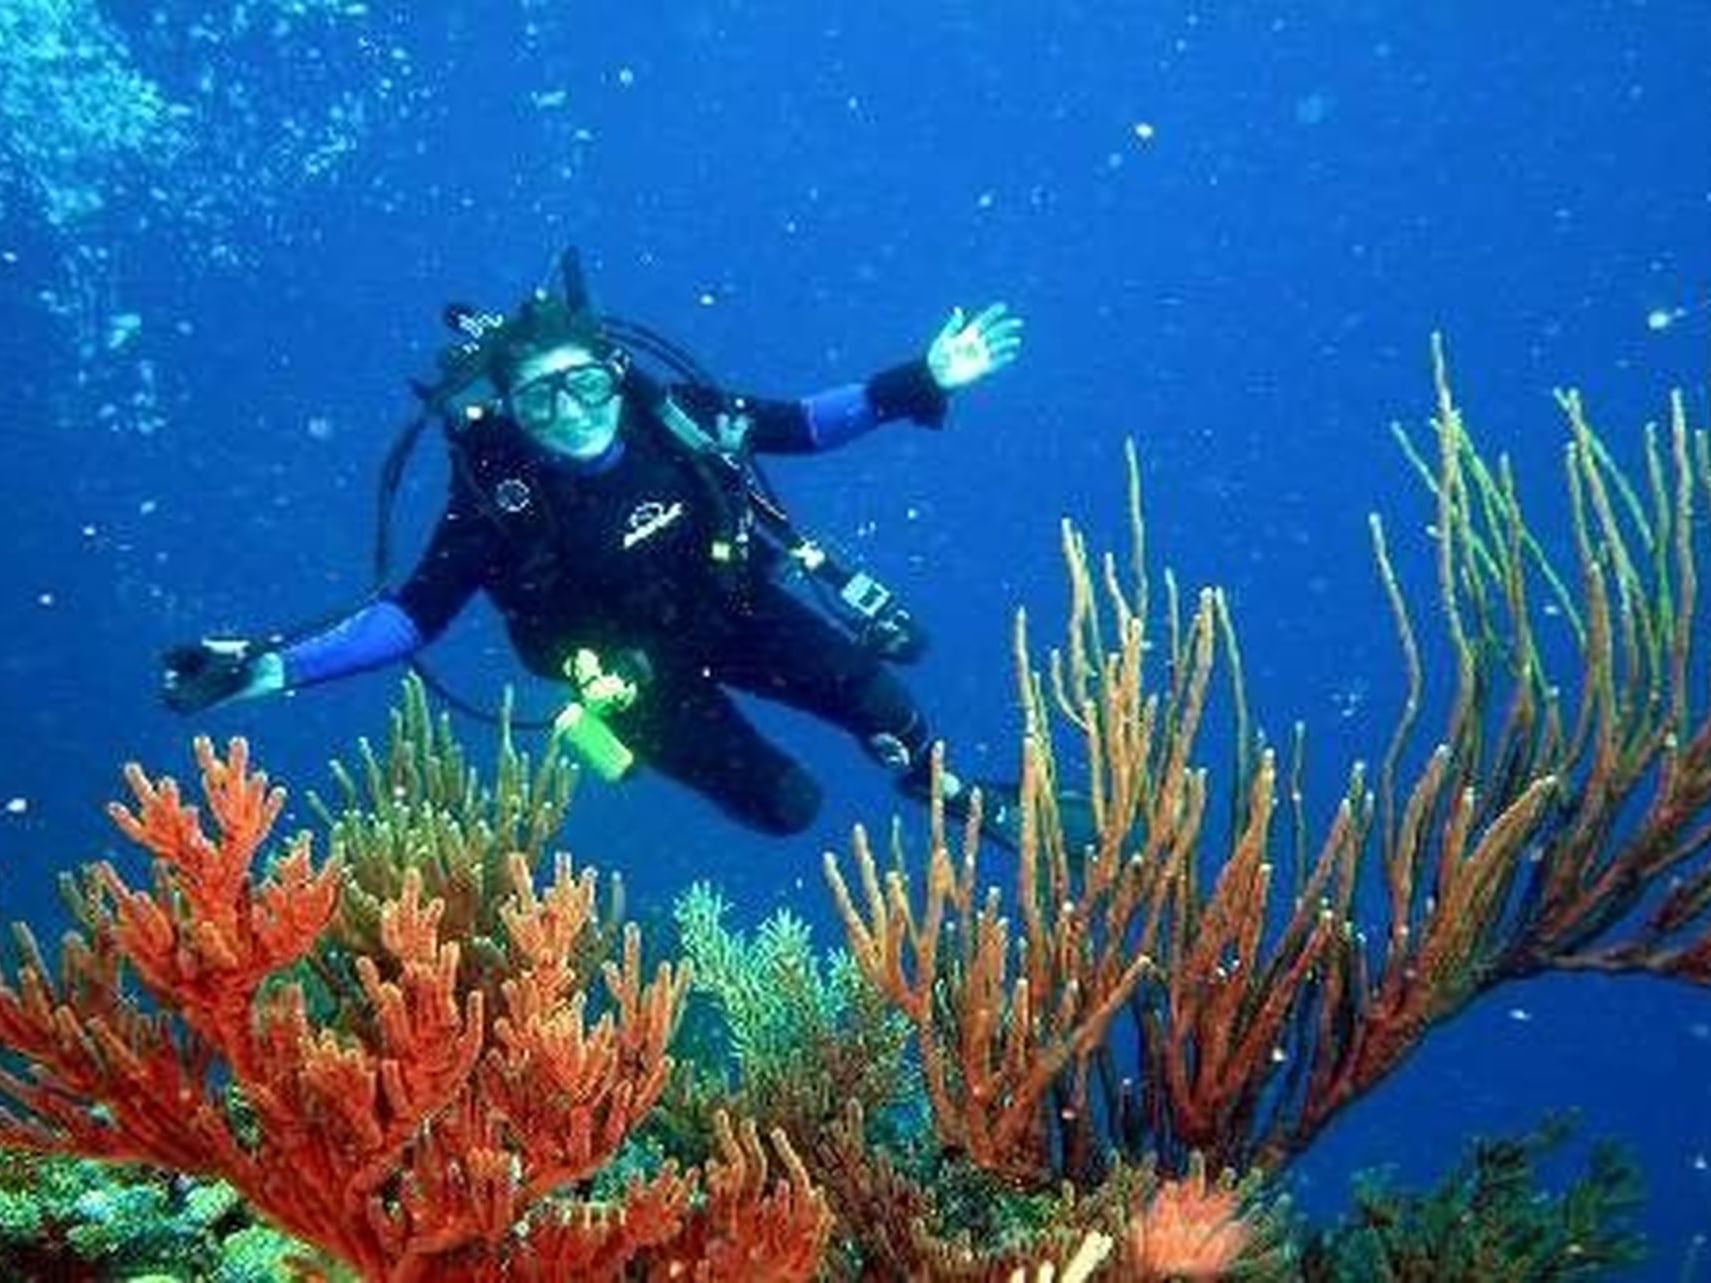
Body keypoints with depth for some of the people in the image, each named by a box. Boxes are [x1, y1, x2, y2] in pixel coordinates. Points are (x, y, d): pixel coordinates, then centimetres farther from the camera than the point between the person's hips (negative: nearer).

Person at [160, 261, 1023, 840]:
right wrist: (269, 668, -38)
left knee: (877, 698, -8)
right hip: (643, 672, -3)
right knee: (787, 805, -7)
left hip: (740, 610, 3)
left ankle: (946, 791, 29)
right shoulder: (496, 495, -27)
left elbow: (793, 426, -7)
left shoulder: (669, 415, -19)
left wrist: (920, 384, -14)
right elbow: (412, 615, -26)